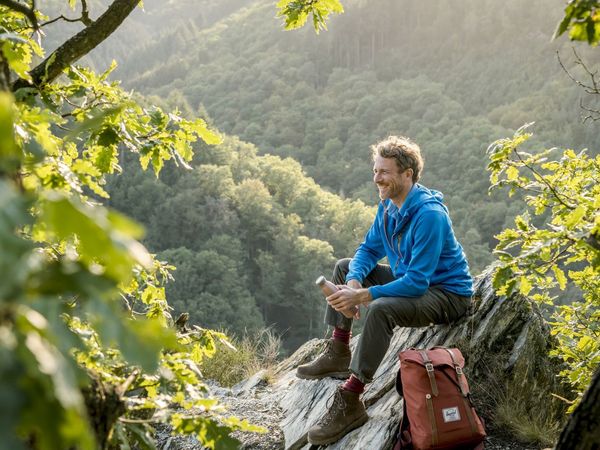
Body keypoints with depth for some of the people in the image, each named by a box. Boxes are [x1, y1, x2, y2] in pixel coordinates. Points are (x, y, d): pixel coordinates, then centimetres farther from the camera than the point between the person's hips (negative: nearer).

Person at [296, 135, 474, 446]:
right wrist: (353, 282, -16)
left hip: (448, 295, -10)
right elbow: (369, 249, 5)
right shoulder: (389, 203, -1)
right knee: (345, 267, 10)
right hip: (413, 280, 10)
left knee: (381, 309, -36)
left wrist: (362, 296, -34)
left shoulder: (429, 215, -28)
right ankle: (339, 353, 11)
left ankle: (350, 403, -27)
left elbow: (416, 282, -32)